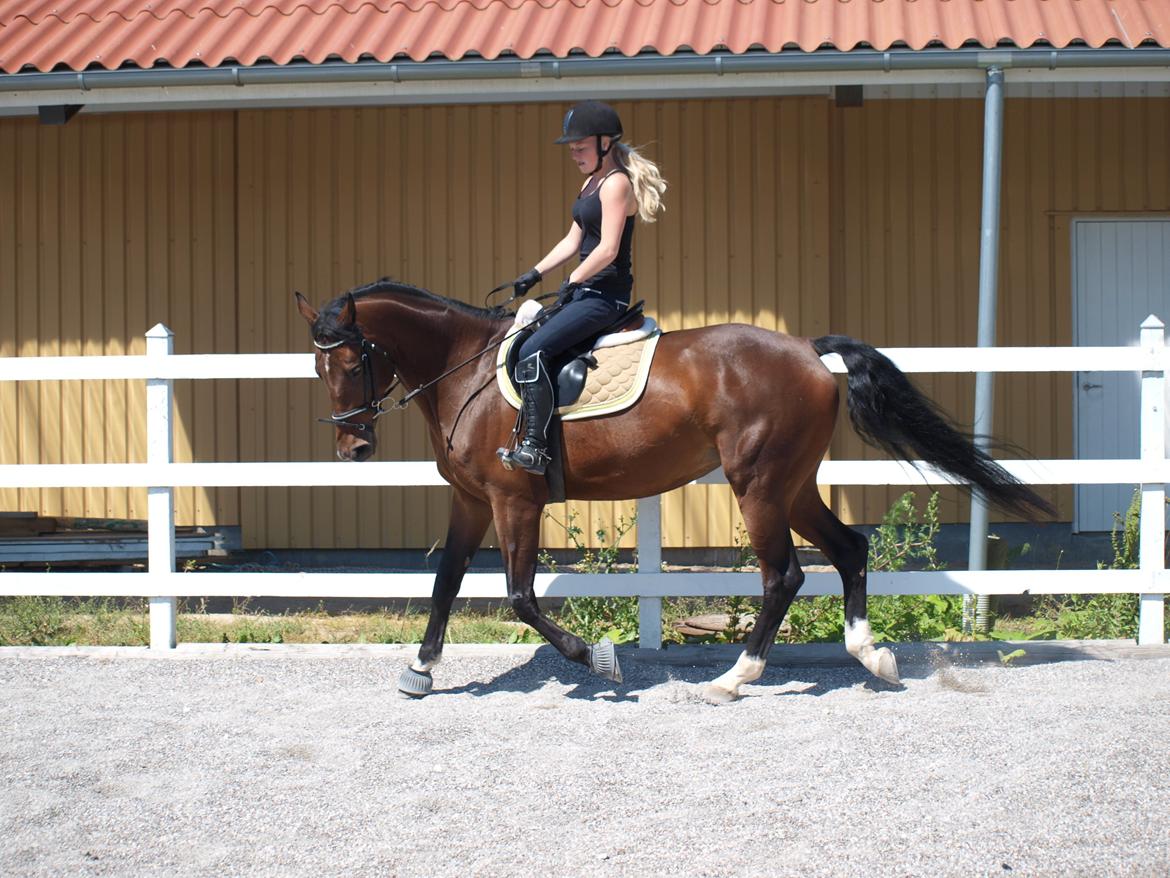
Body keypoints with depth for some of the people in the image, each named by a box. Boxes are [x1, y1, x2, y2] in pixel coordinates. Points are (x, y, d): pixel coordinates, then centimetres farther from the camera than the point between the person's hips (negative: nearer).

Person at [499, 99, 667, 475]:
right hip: (587, 291, 11)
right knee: (520, 343, 16)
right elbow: (573, 241, 19)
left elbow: (608, 249, -21)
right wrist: (535, 274, 11)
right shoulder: (592, 183, 18)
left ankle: (535, 448, -26)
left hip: (606, 294, -11)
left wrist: (572, 282, -18)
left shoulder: (616, 183, -13)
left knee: (532, 351, -24)